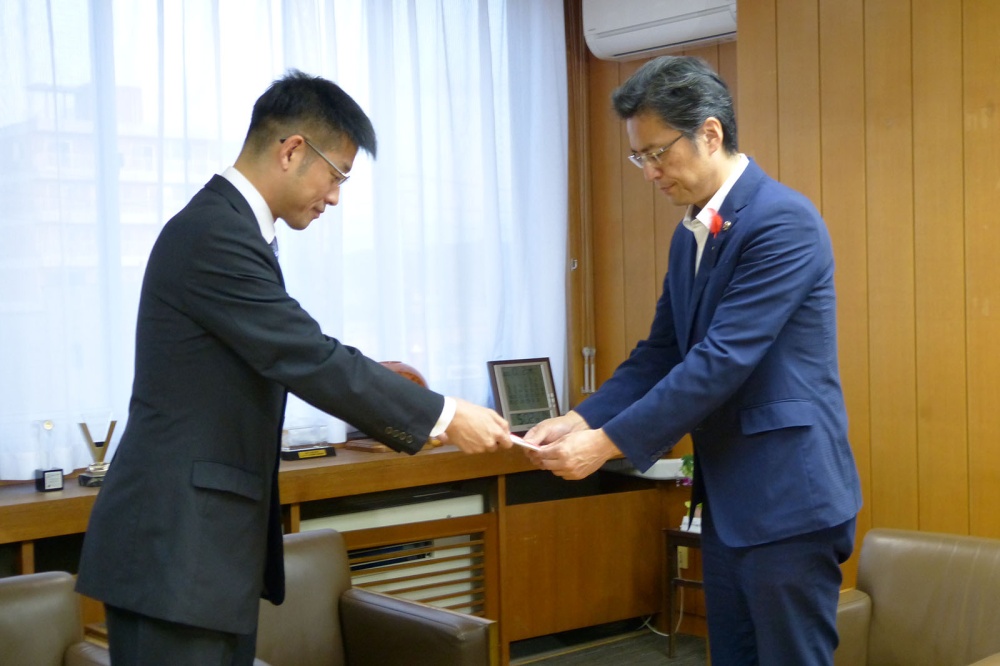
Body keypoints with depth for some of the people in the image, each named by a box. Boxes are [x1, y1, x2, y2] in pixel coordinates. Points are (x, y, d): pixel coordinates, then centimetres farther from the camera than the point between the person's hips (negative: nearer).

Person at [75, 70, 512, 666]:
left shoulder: (227, 227, 12)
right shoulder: (216, 234, -19)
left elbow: (295, 361, 17)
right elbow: (312, 360, -21)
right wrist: (444, 417, -13)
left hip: (201, 540, 10)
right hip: (174, 548, -10)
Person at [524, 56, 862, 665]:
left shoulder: (783, 221, -17)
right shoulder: (691, 234, 11)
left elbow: (722, 360, -23)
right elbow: (661, 353, 12)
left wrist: (609, 442, -21)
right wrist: (583, 420, -3)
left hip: (788, 496, -9)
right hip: (727, 496, 9)